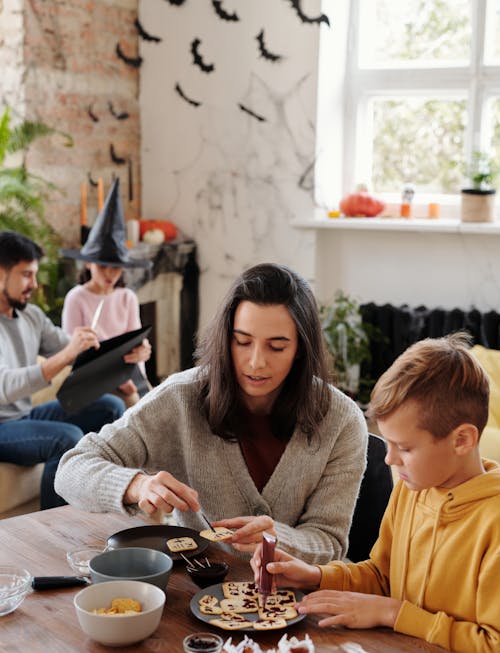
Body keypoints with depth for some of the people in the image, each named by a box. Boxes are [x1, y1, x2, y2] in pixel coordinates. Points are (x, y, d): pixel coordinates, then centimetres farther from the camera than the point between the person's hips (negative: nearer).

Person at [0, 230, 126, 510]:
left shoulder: (32, 315, 5)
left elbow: (79, 354, 7)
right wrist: (67, 355, -39)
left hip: (26, 415, 8)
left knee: (111, 407, 1)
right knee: (68, 438, -30)